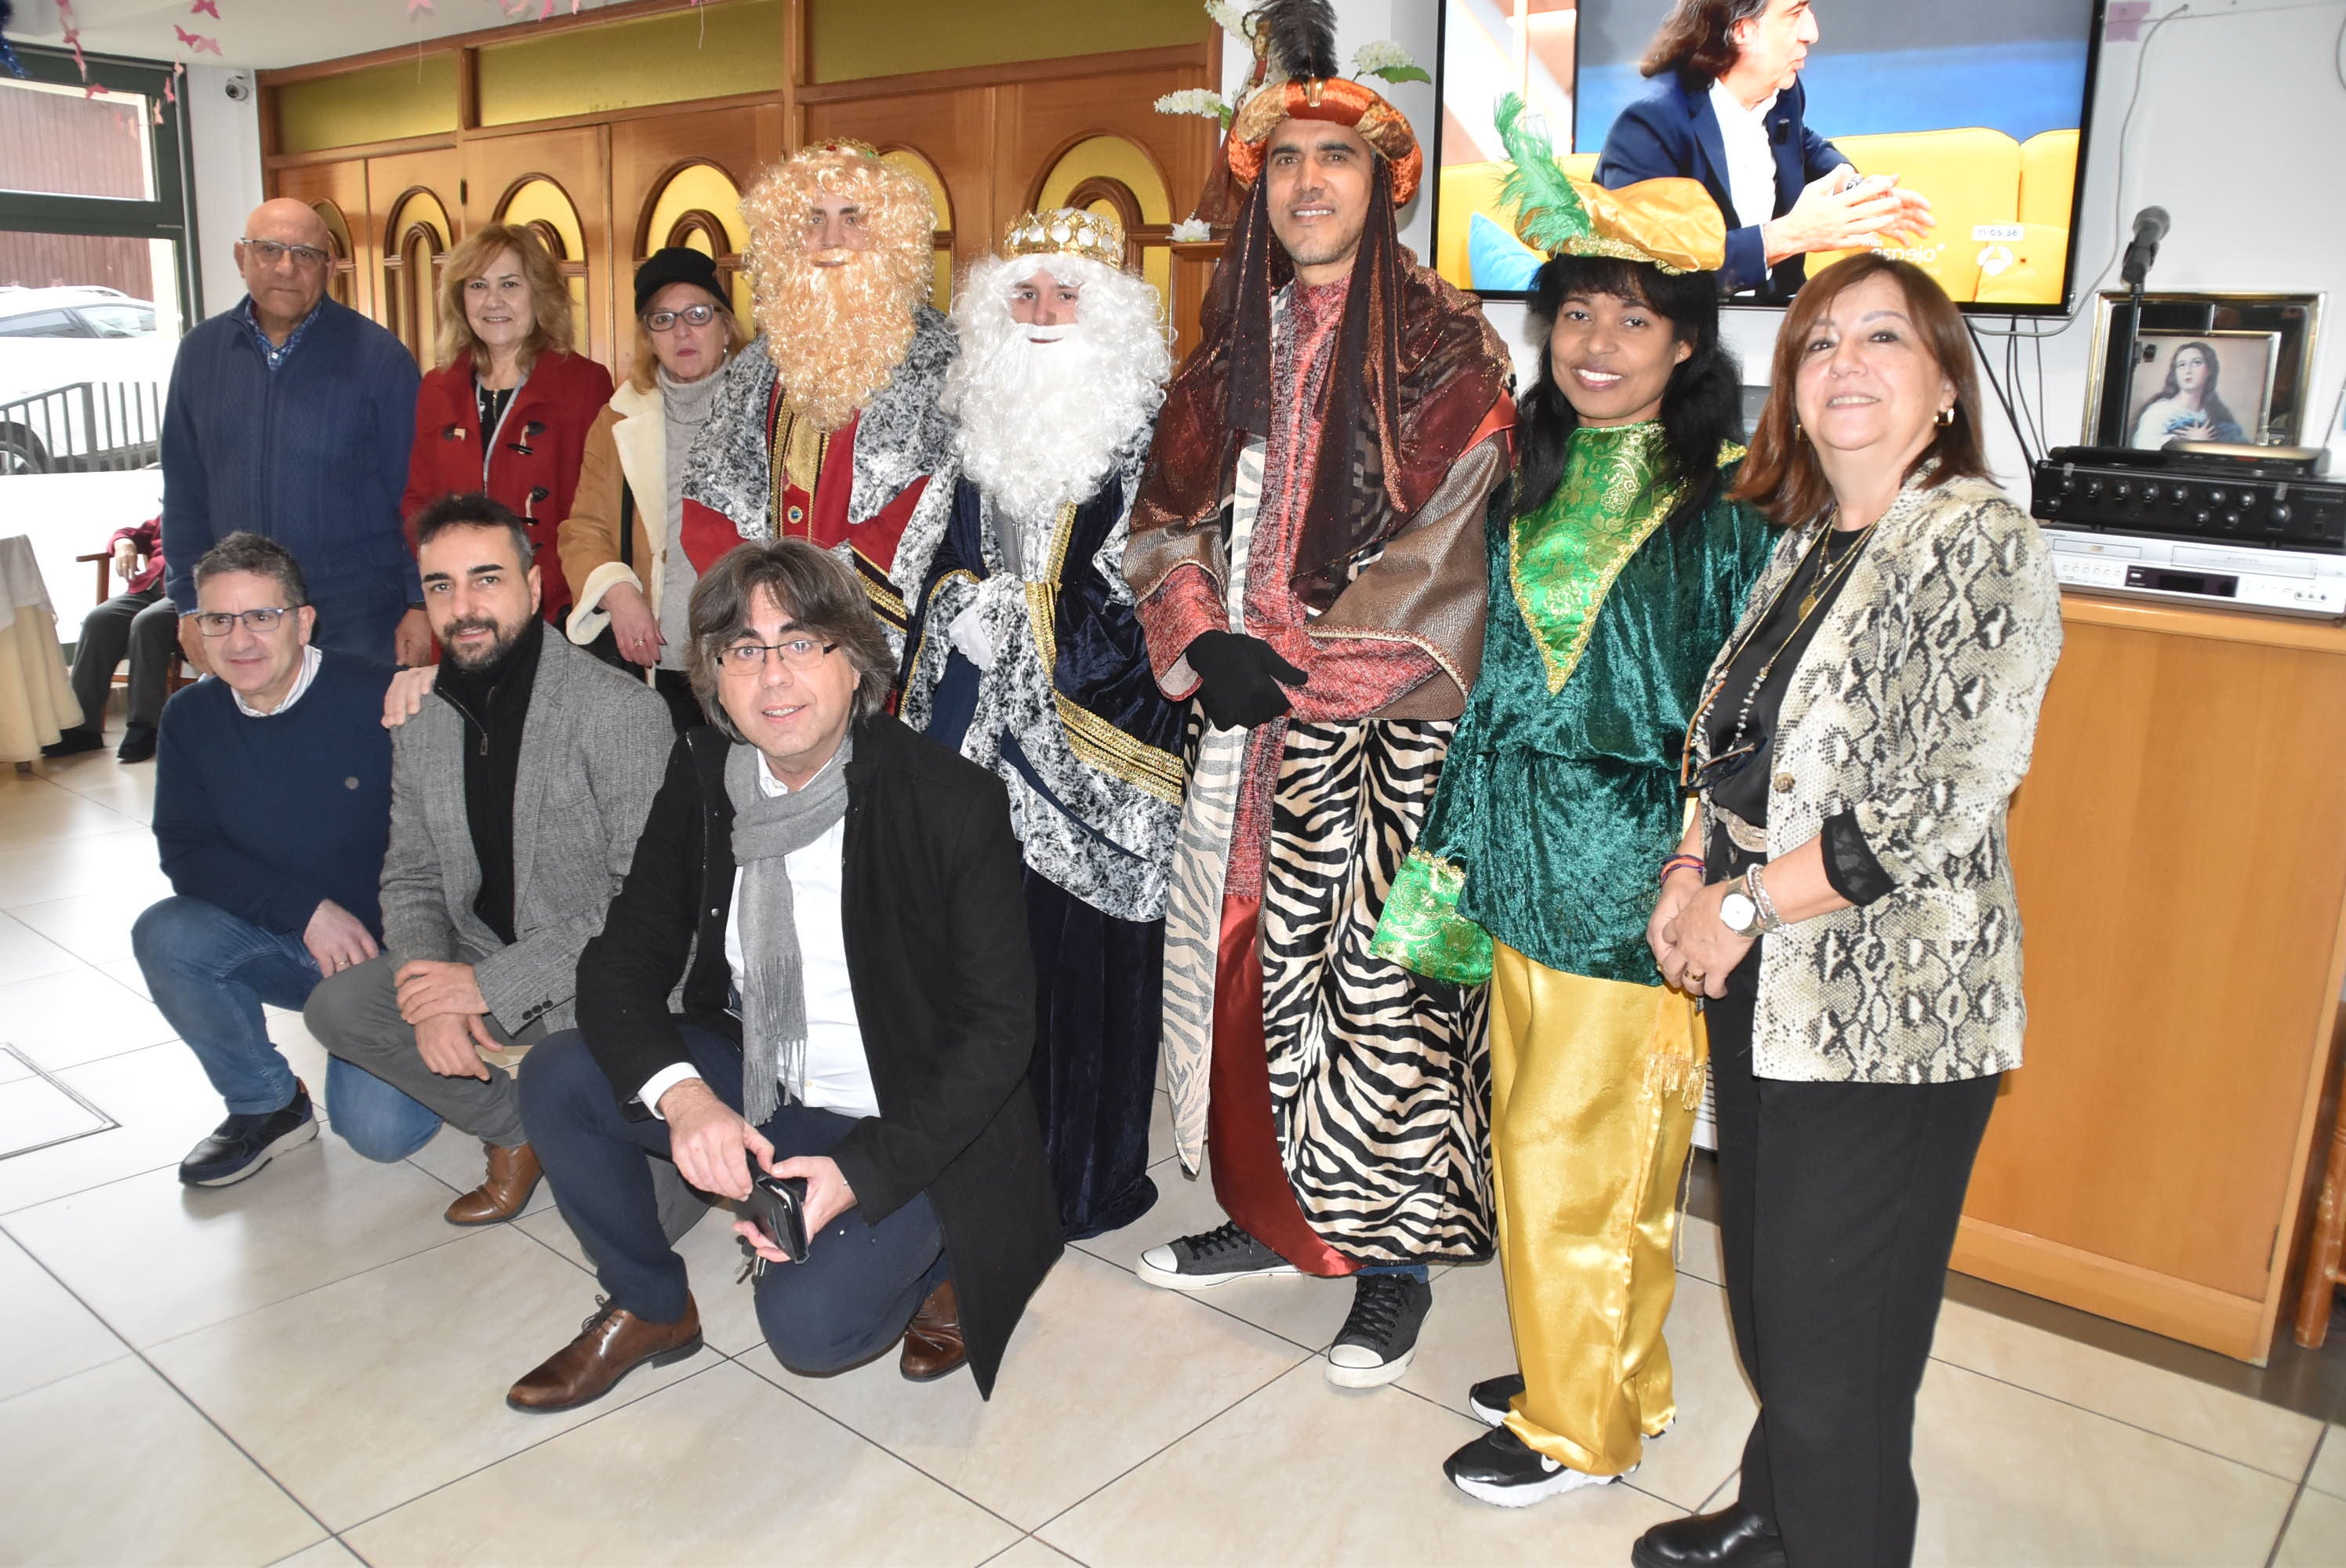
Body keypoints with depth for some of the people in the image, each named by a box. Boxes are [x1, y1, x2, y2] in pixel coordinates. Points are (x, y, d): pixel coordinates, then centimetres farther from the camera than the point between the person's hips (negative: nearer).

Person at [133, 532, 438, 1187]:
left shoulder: (381, 699, -18)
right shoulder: (191, 719, -2)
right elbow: (185, 852, -5)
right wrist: (307, 910, -19)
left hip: (386, 945, -5)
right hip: (277, 946, 5)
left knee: (379, 1128, -21)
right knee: (163, 935, -24)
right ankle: (266, 1105, -1)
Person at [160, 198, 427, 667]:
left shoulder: (376, 355, -5)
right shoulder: (201, 352, 7)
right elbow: (183, 491, 10)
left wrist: (420, 603, -8)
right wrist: (190, 604, 7)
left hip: (358, 616, -3)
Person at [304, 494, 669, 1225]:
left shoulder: (621, 711, -20)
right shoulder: (419, 723, 3)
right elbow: (411, 879, 9)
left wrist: (493, 983, -22)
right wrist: (431, 995, -12)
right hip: (483, 957, 7)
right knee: (337, 1006, -5)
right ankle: (517, 1130, 8)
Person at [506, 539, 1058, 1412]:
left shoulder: (952, 802, -22)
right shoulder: (702, 776, -7)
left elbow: (998, 1022, -18)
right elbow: (622, 961, -6)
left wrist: (863, 1169, -26)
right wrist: (682, 1097, -26)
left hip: (910, 1128, -5)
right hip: (755, 1086, 6)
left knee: (809, 1324, -25)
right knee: (556, 1079, -10)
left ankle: (938, 1260, 10)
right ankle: (649, 1308, 13)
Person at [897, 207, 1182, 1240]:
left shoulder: (1146, 427, -3)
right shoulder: (973, 412, 14)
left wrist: (1016, 617, -10)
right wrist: (961, 612, 3)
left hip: (1093, 729, -4)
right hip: (977, 724, 5)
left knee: (1080, 947, -1)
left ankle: (1089, 1173, 14)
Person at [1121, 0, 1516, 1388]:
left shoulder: (1449, 353, -4)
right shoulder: (1235, 350, 13)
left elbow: (1447, 555, -11)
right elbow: (1169, 519, 10)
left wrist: (1295, 663, -15)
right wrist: (1203, 644, -9)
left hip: (1381, 729, -5)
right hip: (1248, 722, 5)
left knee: (1378, 976, -2)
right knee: (1248, 962, 11)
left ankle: (1394, 1251, 15)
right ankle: (1273, 1213, 28)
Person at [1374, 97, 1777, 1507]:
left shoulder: (1728, 503, -9)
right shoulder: (1536, 485, 10)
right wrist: (1456, 850, 14)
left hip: (1634, 863, -7)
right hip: (1522, 857, 7)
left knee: (1581, 1157, 3)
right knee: (1535, 1137, 16)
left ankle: (1580, 1427, 24)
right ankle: (1607, 1375, 37)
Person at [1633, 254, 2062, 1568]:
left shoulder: (1983, 543, -12)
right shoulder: (1805, 546, 11)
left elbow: (1948, 802, -21)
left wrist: (1746, 903, -16)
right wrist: (1690, 876, -1)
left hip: (1886, 1011, -7)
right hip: (1765, 993, 8)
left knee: (1834, 1344, 2)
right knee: (1767, 1293, 21)